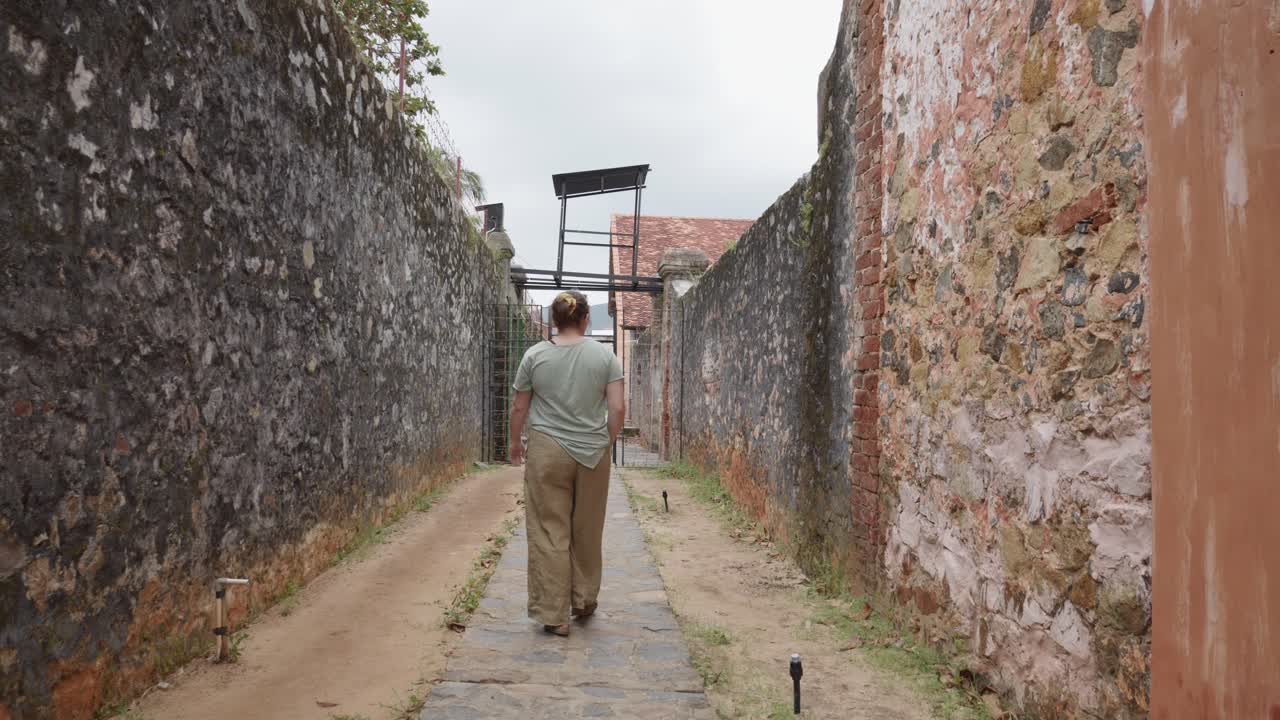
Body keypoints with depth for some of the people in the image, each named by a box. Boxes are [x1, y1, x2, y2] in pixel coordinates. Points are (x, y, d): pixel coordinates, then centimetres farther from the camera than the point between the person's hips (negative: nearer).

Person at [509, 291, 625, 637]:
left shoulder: (535, 355, -2)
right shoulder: (604, 355, -2)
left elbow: (519, 408, 4)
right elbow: (617, 408, -5)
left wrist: (515, 444, 18)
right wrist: (608, 441, 11)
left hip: (547, 452, -1)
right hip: (592, 453, 1)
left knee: (549, 532, 4)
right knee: (587, 531, 14)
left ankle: (555, 615, 7)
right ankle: (584, 602, 29)